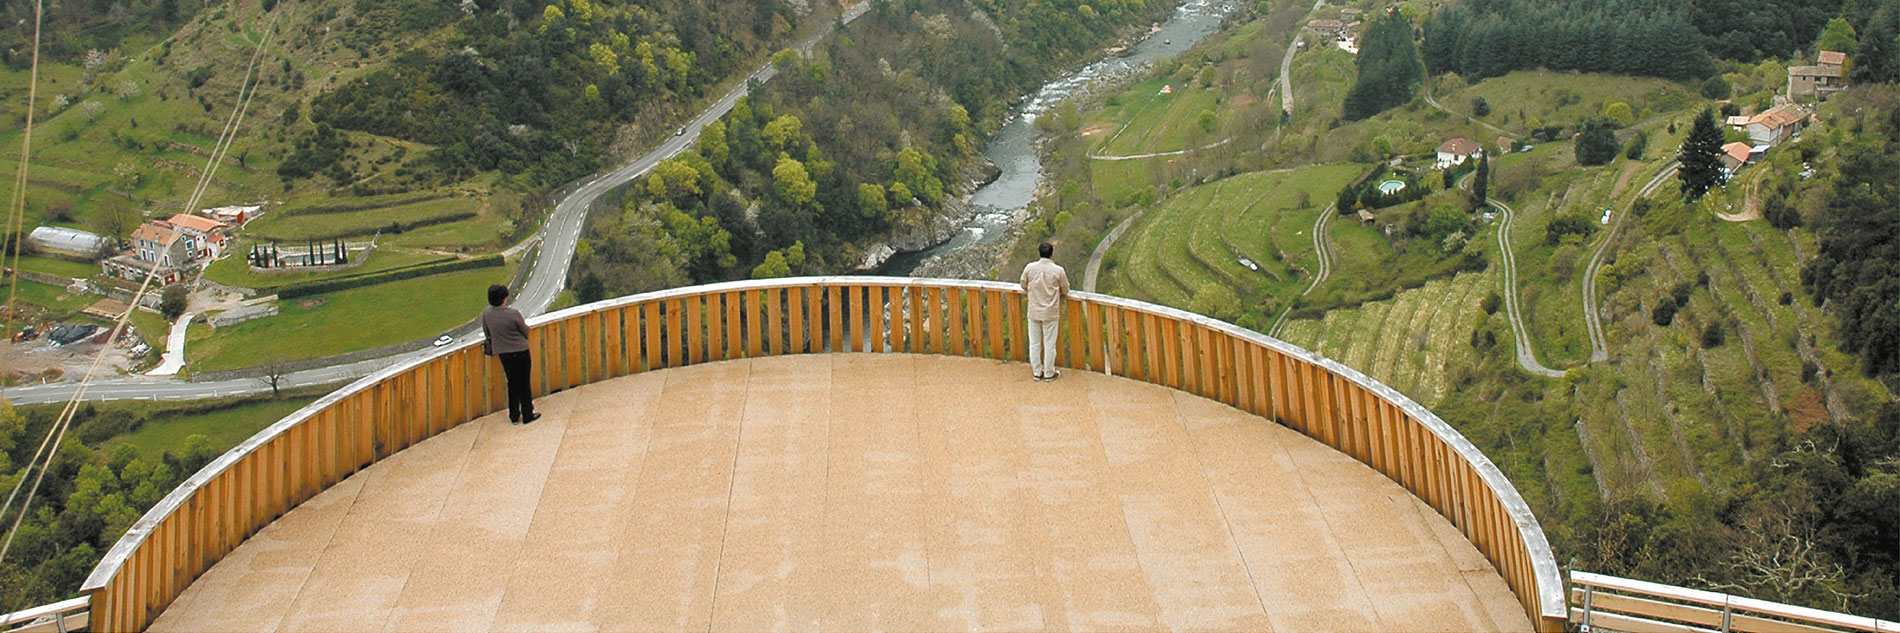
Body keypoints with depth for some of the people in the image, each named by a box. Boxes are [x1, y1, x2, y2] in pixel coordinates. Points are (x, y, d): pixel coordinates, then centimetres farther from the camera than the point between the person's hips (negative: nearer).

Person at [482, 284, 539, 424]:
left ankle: (514, 416, 23)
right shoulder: (514, 314, -22)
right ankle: (527, 415, 16)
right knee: (524, 384, 9)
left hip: (503, 353, 5)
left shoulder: (486, 312, -9)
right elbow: (526, 332, -10)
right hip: (520, 351, -5)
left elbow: (487, 333, 5)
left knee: (512, 384, 19)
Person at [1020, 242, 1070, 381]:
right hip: (1050, 314, -2)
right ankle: (1049, 373, 19)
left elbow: (1024, 286, 6)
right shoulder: (1058, 271, -14)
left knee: (1034, 343, 14)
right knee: (1049, 344, 10)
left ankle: (1037, 372, 23)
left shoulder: (1030, 268, -9)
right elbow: (1065, 290, -1)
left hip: (1034, 312, 2)